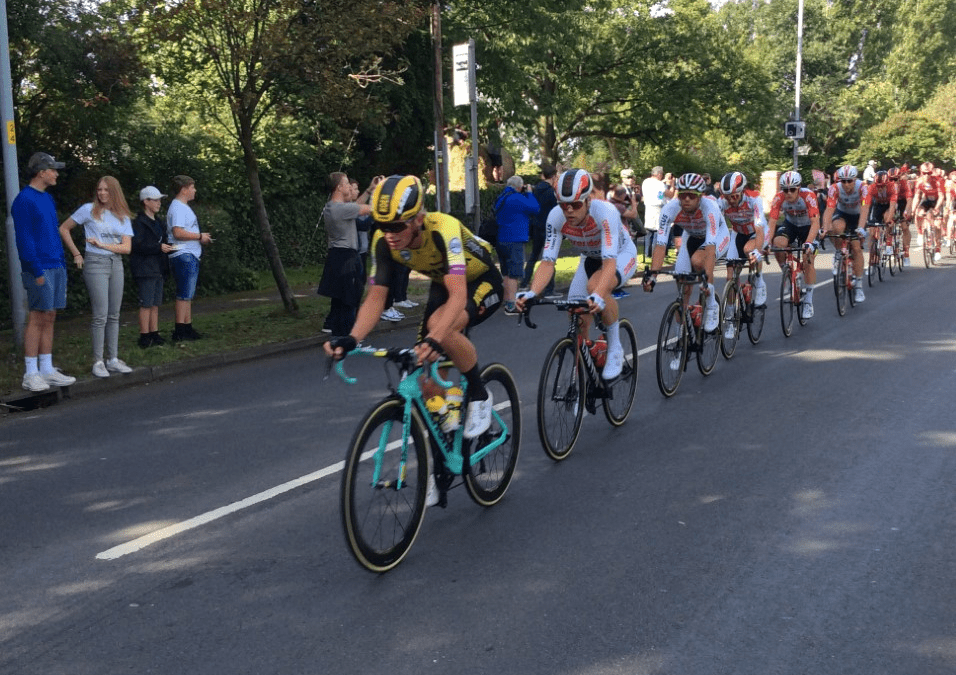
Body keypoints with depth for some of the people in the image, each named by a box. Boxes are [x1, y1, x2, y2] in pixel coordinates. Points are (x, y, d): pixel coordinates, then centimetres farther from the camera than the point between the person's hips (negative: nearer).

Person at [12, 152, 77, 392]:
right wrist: (37, 272, -17)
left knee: (49, 318, 10)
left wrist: (62, 265, 14)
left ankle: (47, 370, 15)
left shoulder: (47, 199, 16)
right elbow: (24, 239, -14)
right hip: (40, 270, -8)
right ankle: (31, 374, 1)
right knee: (37, 318, -5)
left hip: (56, 268, 8)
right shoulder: (24, 200, -10)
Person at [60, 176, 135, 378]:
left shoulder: (123, 217, 9)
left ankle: (113, 359, 14)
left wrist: (103, 245, -12)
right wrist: (76, 254, -1)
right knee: (101, 315, -9)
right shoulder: (89, 210, -1)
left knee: (114, 315, 7)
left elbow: (127, 247, 1)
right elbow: (64, 228, 3)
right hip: (95, 263, -5)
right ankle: (98, 362, -3)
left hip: (116, 263, 5)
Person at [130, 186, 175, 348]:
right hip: (145, 269, -8)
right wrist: (159, 247, -21)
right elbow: (137, 245, -17)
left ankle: (154, 334, 15)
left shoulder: (159, 221, 18)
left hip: (158, 267, 8)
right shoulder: (139, 222, -9)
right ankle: (144, 337, -4)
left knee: (155, 304, 10)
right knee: (146, 303, -7)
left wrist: (167, 246, 5)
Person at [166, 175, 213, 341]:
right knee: (184, 294, -10)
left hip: (190, 256, 11)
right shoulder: (177, 208, -13)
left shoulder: (184, 207, 20)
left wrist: (201, 237, 11)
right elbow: (178, 232, -24)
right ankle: (180, 331, -8)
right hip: (184, 256, -11)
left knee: (188, 294, 13)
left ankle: (187, 328, 18)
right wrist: (200, 236, -15)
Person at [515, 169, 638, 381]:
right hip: (590, 259, 5)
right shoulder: (556, 216, -26)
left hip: (621, 255, -5)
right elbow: (547, 262, -28)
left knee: (595, 286, -35)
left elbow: (609, 263, -45)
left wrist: (598, 296, -62)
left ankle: (615, 349, -16)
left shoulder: (605, 211, -38)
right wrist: (531, 293, -45)